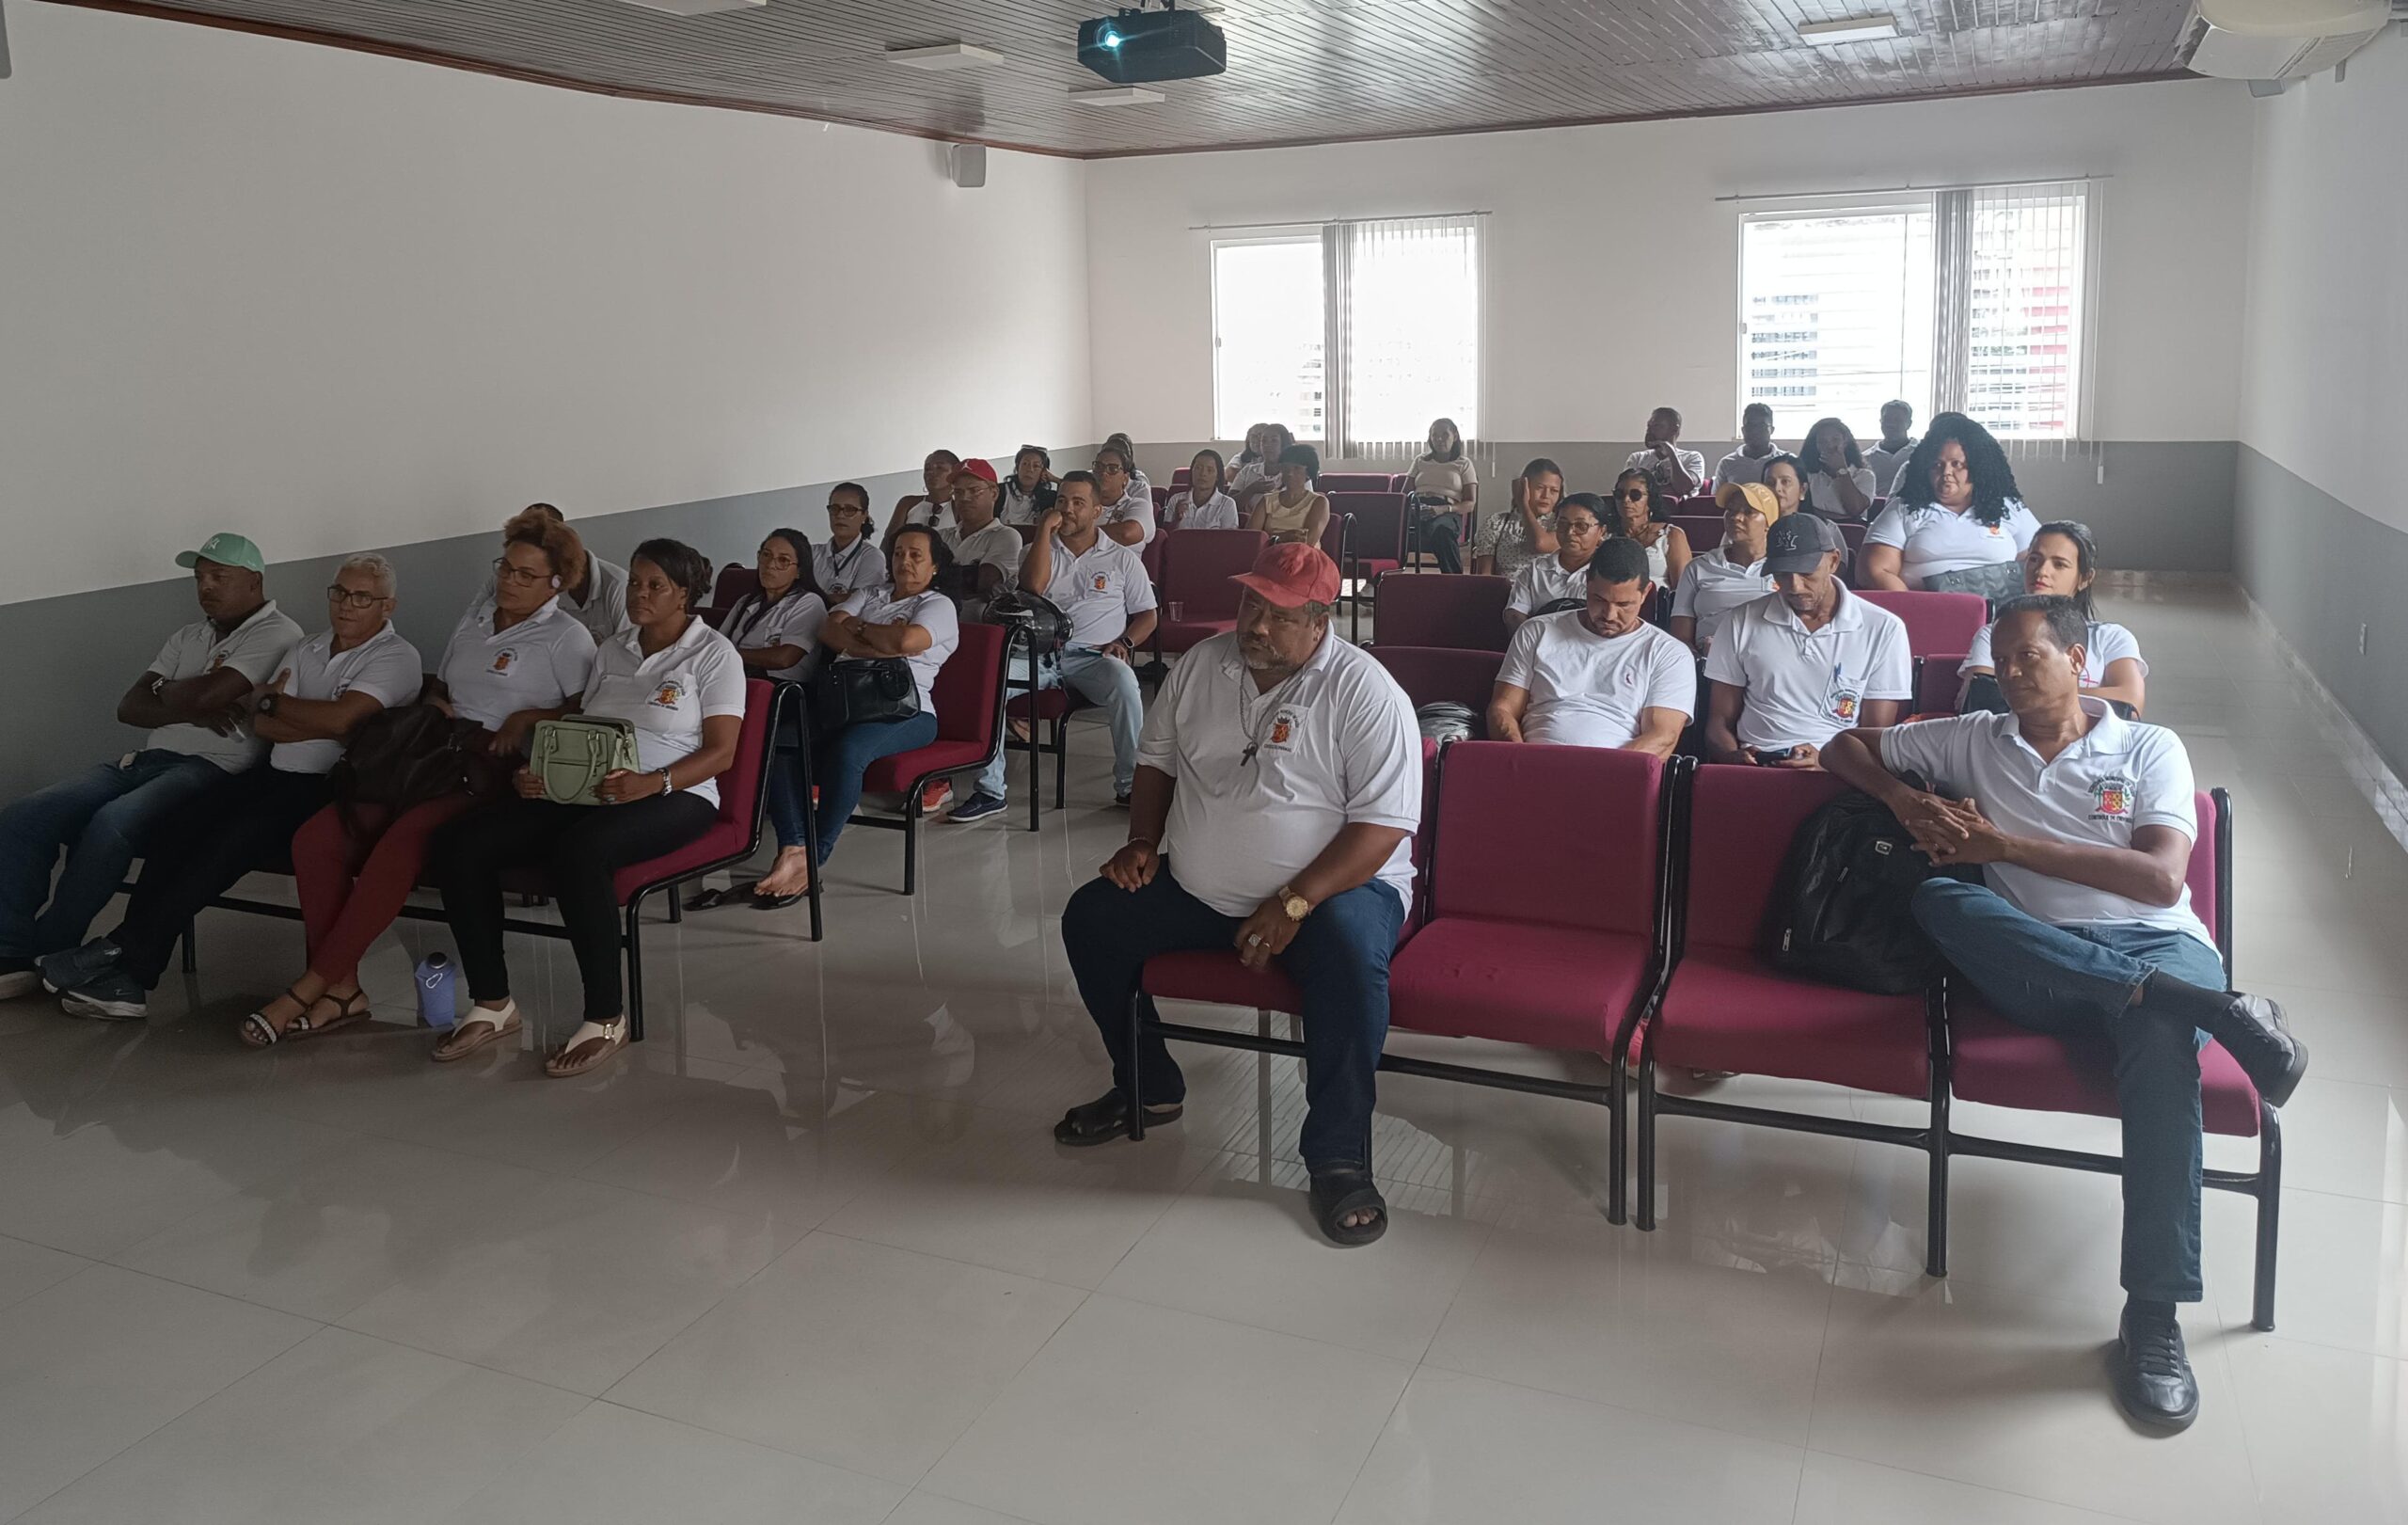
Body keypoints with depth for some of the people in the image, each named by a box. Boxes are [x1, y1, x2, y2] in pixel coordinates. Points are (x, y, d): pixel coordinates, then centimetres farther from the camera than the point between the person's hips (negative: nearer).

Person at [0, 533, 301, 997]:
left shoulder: (277, 635, -2)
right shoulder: (188, 637, 24)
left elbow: (206, 695, -16)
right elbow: (129, 707, 14)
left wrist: (166, 690, 7)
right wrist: (191, 711, -6)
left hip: (211, 770, -8)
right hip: (145, 762, 8)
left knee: (110, 824, -33)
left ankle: (51, 955, -15)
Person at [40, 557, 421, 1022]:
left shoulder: (397, 656, -3)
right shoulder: (307, 650, 19)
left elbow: (340, 719, -19)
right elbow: (261, 726, 8)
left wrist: (270, 699, -3)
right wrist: (322, 723, -10)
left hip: (329, 787, -7)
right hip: (276, 775, 7)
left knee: (231, 841, -26)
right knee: (175, 837, -15)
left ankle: (125, 952, -16)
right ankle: (126, 973, -19)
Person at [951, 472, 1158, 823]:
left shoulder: (1123, 558, 15)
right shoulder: (1041, 548, 18)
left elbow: (1146, 614, 13)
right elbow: (1031, 586, -4)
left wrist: (1123, 642, -7)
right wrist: (1046, 529, -2)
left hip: (1091, 655, -2)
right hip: (1038, 651, 2)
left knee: (1125, 684, -36)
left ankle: (1130, 784, -23)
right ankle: (990, 790, -19)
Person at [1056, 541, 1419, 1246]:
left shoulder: (1363, 692, -14)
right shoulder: (1203, 665, 4)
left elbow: (1383, 824, -20)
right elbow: (1157, 760, 18)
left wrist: (1293, 903, -26)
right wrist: (1142, 842, 2)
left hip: (1333, 885, -5)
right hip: (1195, 890, 6)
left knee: (1351, 951, -37)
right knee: (1090, 919, -5)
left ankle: (1339, 1155, -21)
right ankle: (1148, 1086, 18)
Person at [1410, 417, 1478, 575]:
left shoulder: (1464, 464, 18)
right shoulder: (1420, 461, 27)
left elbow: (1470, 504, 9)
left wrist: (1443, 509, -12)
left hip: (1448, 513, -2)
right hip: (1417, 509, 2)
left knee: (1441, 530, -43)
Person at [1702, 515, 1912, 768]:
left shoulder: (1884, 630, 7)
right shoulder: (1742, 622, 11)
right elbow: (1720, 722, 13)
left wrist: (1826, 761, -15)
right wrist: (1732, 756, -11)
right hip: (1755, 764, 1)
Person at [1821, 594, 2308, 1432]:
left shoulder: (2150, 748, 12)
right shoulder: (1972, 741, 20)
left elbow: (2161, 879, -3)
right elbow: (1846, 747, 26)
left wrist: (2004, 841, -9)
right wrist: (1903, 797, 3)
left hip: (2153, 944, -2)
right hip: (2038, 965, 2)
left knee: (2161, 1037, -39)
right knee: (1940, 900, -31)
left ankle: (2153, 1315, -35)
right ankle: (2214, 1010, -33)